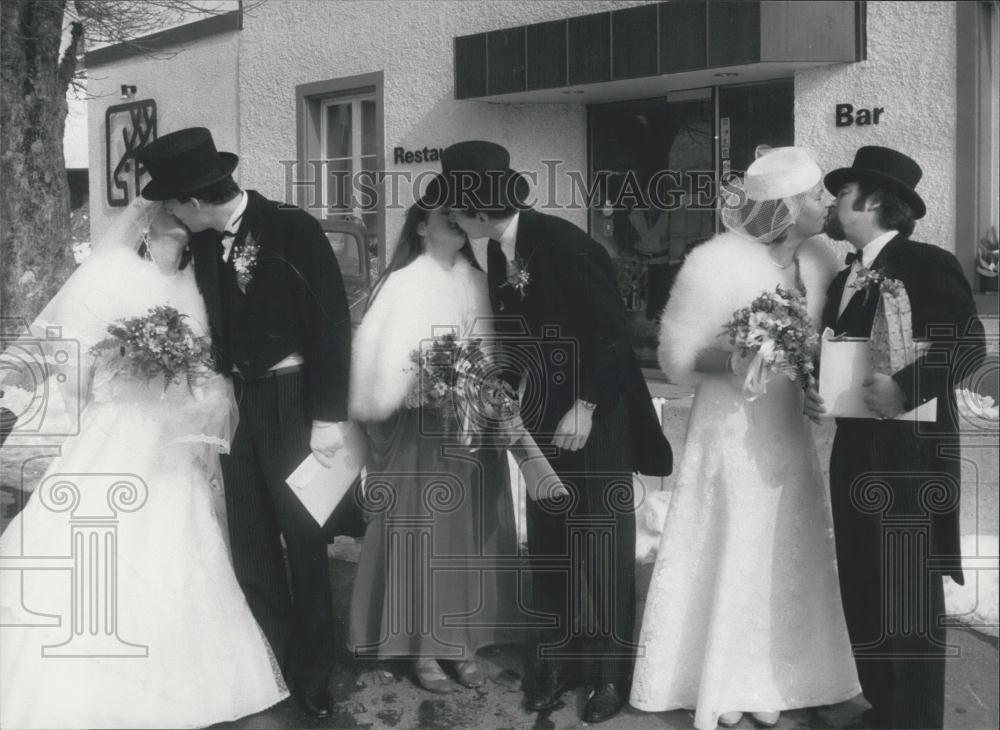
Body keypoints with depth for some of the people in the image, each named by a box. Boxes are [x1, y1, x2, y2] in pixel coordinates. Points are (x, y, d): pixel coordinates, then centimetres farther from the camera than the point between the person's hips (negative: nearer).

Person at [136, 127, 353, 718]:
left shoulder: (294, 228, -12)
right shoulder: (202, 242, 3)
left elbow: (332, 322, -12)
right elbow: (210, 322, 8)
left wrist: (328, 416, -15)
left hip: (293, 403, -5)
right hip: (232, 403, 5)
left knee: (303, 540, 7)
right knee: (249, 543, 11)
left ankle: (312, 671, 23)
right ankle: (276, 664, 27)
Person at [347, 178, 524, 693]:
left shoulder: (479, 283, 7)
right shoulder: (402, 284, -4)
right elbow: (383, 361, -7)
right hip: (419, 428, -4)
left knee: (472, 530, 7)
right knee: (421, 530, 0)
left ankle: (463, 641, 16)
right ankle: (422, 646, 9)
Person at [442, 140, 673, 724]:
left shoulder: (562, 243, -19)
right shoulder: (495, 252, 1)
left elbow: (613, 330, -18)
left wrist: (584, 409, -19)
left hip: (593, 413, -6)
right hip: (540, 416, 6)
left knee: (599, 542, 4)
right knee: (547, 541, 10)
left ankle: (609, 670, 15)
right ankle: (555, 660, 21)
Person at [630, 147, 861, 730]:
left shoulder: (819, 259, -3)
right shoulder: (718, 264, -20)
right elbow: (678, 357, -13)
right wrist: (742, 356, -26)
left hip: (790, 428, 6)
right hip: (731, 431, -6)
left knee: (786, 559, 11)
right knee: (729, 556, 4)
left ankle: (766, 682, 26)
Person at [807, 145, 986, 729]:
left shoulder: (928, 264, -9)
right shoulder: (844, 280, 15)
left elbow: (969, 344, -19)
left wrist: (906, 385, -30)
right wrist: (812, 392, -4)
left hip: (911, 455, -8)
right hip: (855, 453, 8)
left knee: (909, 597, -1)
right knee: (862, 590, 14)